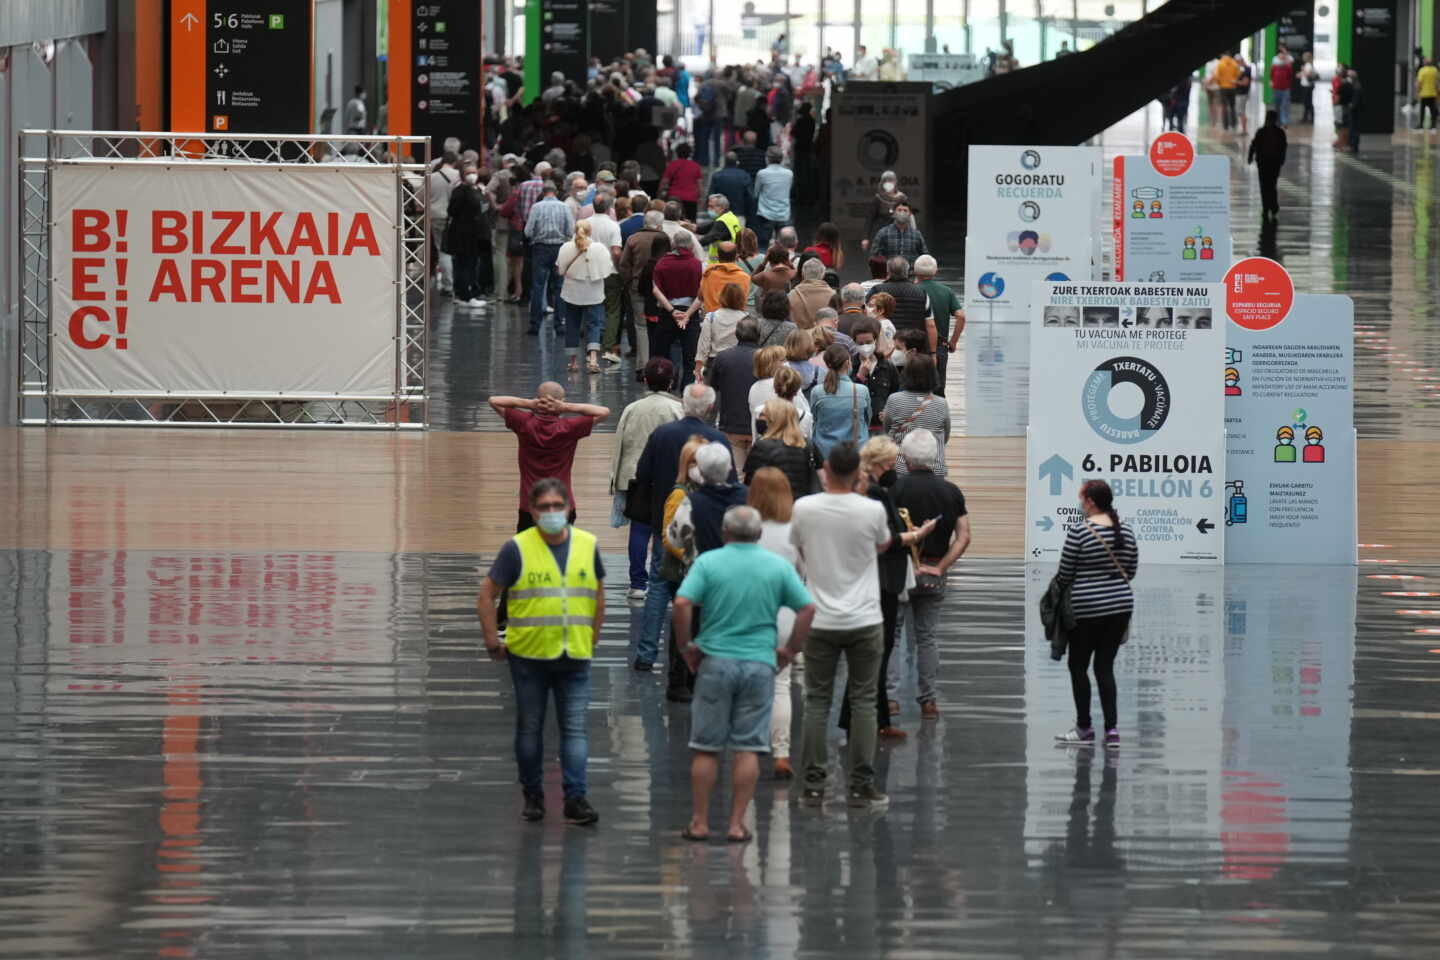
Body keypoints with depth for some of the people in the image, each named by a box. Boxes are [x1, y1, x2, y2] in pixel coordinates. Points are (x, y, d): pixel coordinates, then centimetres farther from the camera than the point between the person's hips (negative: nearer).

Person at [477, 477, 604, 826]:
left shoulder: (588, 546, 5)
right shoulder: (517, 549, -6)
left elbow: (598, 593, 19)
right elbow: (487, 593, 0)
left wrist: (592, 637, 16)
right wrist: (492, 640, -2)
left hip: (575, 656, 2)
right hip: (529, 655, -2)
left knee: (575, 729, -3)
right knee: (529, 728, 8)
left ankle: (576, 798, -3)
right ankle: (533, 796, 19)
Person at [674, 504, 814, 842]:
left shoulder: (708, 562, -2)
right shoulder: (779, 567, 3)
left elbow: (682, 603, -13)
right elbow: (807, 608, -2)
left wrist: (685, 646, -1)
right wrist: (790, 650, 8)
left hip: (716, 661, -1)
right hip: (760, 663, 1)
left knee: (706, 748, 7)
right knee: (748, 749, 4)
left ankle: (699, 822, 8)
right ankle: (737, 824, 2)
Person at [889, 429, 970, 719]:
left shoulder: (897, 488, -8)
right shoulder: (951, 492, 3)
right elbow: (964, 537, -3)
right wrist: (940, 567, -4)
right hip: (934, 573, 4)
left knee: (889, 633, 3)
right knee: (928, 636, 12)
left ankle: (889, 694, -6)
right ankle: (929, 700, 13)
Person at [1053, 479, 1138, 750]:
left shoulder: (1079, 531, -13)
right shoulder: (1125, 531, 4)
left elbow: (1065, 573, -8)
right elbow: (1132, 570, 10)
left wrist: (1056, 587, 12)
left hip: (1087, 608, -5)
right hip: (1120, 605, 5)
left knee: (1078, 667, 10)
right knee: (1105, 667, 9)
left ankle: (1084, 728, 16)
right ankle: (1112, 729, 0)